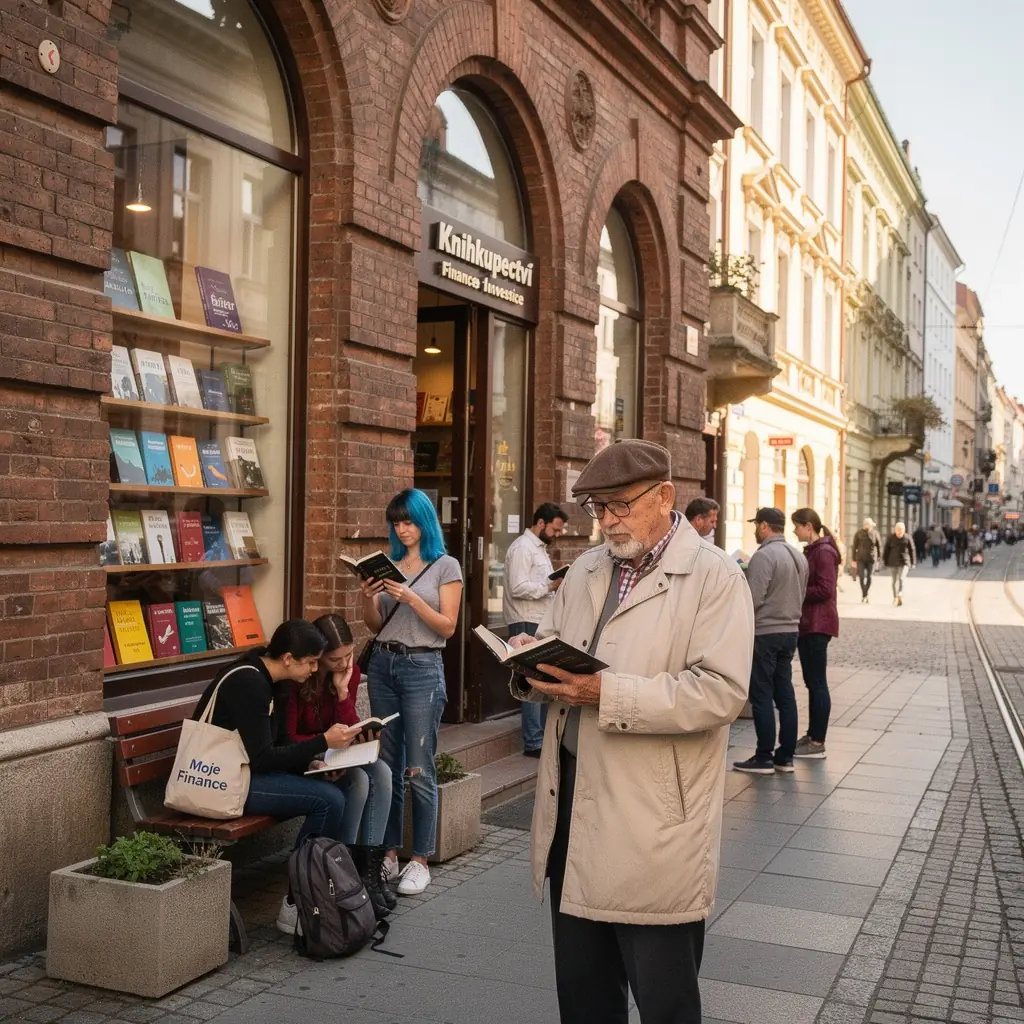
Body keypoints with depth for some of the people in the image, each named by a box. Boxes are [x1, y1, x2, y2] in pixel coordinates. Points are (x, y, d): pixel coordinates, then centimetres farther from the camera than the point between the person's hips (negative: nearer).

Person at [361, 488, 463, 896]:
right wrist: (368, 599, -7)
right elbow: (375, 626, 12)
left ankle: (420, 861, 4)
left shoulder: (445, 567, -1)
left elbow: (447, 627, -7)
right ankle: (388, 853, 16)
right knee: (387, 766, 8)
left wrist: (411, 598, -18)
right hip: (383, 665, 5)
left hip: (423, 668, -4)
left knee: (419, 770, -4)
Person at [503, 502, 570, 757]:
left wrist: (558, 584, 9)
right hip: (526, 624, -10)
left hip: (541, 623, 10)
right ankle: (533, 743, -3)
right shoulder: (522, 547, -12)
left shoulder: (540, 548, 19)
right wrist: (552, 586, -19)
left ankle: (544, 735, 19)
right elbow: (518, 588, -22)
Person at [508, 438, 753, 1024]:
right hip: (574, 802, 6)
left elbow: (721, 690, -19)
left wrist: (608, 695, -24)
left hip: (654, 824, -6)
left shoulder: (715, 577, -9)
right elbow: (559, 653, 17)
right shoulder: (587, 570, 13)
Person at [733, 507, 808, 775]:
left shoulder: (764, 556, -16)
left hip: (764, 633, -8)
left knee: (761, 696, -1)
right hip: (790, 631, 8)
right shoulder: (799, 557, 11)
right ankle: (786, 756, 16)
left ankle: (764, 758, 3)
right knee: (785, 694, 12)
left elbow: (752, 600, -21)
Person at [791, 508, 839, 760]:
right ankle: (812, 735, 22)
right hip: (807, 623, 10)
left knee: (817, 682, -5)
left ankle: (817, 743, -1)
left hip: (818, 625, -10)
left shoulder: (823, 552, -14)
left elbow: (825, 590, -21)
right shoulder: (811, 551, 15)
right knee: (811, 682, 14)